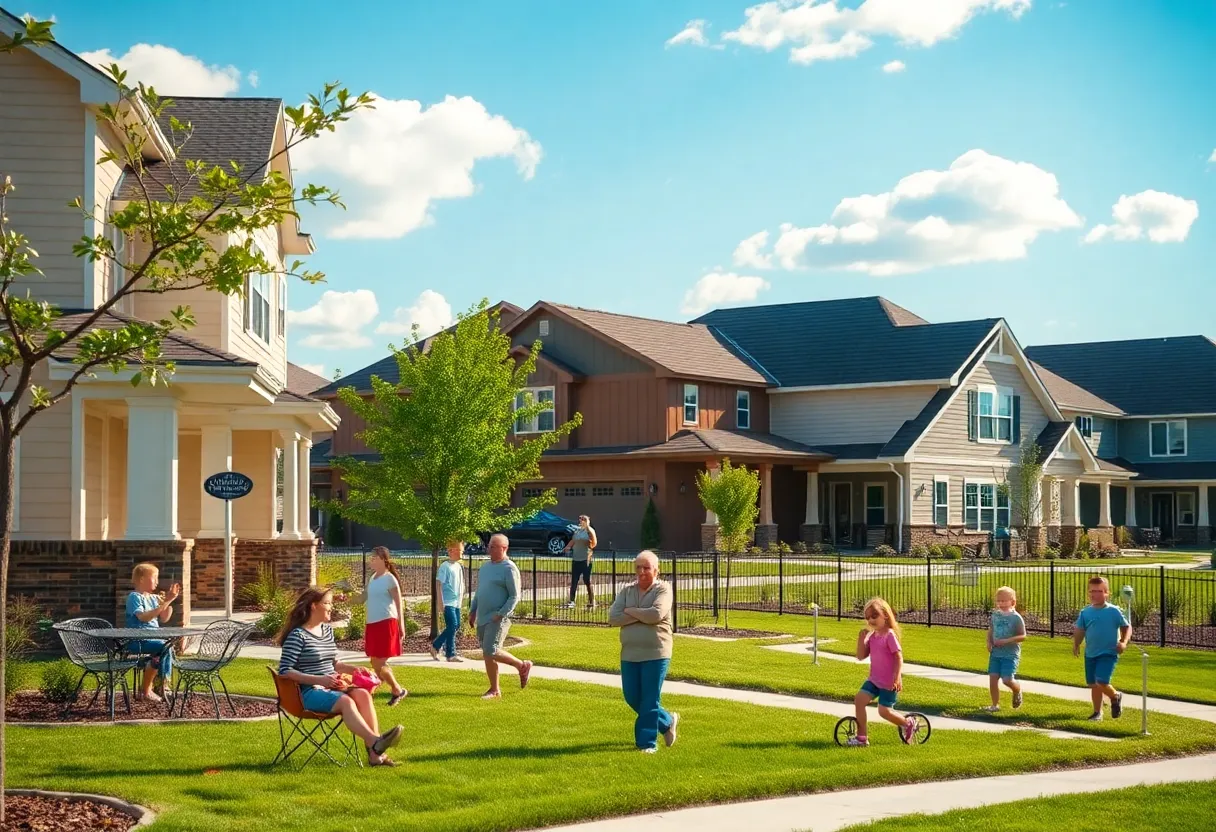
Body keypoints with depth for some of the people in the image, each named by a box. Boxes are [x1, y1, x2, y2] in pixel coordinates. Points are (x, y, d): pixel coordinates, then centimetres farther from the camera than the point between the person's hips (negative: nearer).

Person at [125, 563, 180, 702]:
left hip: (152, 638, 7)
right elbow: (143, 617, -22)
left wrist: (169, 601, 4)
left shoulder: (153, 598, 16)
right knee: (165, 647, -26)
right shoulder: (134, 597, -7)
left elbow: (164, 618, 15)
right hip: (138, 641, -7)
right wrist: (163, 604, -29)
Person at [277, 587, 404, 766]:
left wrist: (353, 669, 8)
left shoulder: (328, 630, 18)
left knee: (363, 694, -24)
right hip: (310, 692, -7)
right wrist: (320, 680, -20)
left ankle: (376, 753, -34)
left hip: (331, 688, 7)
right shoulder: (298, 635, -7)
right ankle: (375, 743, -49)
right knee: (346, 701, -35)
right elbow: (285, 671, -13)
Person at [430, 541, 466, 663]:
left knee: (456, 626, 9)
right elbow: (438, 584, -12)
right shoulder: (445, 566, -10)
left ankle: (435, 646, 21)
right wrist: (441, 602, -16)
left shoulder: (459, 567, 13)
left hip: (457, 602, 8)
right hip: (448, 602, -8)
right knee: (452, 626, -11)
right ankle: (451, 654, -3)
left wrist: (460, 598, 17)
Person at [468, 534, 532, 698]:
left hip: (498, 619, -8)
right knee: (487, 655, 8)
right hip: (482, 618, 8)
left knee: (490, 652, -16)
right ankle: (495, 690, 16)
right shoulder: (486, 566, 14)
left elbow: (514, 596, -14)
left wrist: (501, 614, -20)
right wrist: (472, 611, 16)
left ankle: (522, 666, 3)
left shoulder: (509, 569, -11)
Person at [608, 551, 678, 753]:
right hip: (629, 655, 6)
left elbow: (657, 614, -23)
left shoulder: (663, 589, -5)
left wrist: (630, 611, -9)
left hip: (656, 655, -6)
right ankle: (667, 721, 31)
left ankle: (648, 742, 7)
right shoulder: (626, 592, 9)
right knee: (632, 697, 10)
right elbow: (613, 618, -4)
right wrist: (642, 616, -13)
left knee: (650, 700, -3)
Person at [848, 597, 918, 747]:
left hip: (889, 683, -7)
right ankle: (861, 737, -5)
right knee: (859, 699, -10)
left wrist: (897, 678, -27)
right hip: (874, 680, 7)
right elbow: (861, 656, 5)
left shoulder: (889, 634, -15)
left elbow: (899, 657, -19)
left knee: (884, 711, -4)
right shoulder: (872, 635, 7)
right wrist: (861, 638, -6)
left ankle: (908, 723, 24)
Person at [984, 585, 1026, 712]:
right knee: (993, 678, -2)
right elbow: (991, 630, 19)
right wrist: (989, 642, 1)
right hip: (995, 653, 5)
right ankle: (995, 705, 11)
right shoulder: (995, 614, 6)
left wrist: (1006, 641, -21)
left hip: (1010, 654, -5)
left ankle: (1018, 690, 21)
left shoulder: (1016, 617, -10)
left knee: (1007, 679, -13)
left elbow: (1023, 636, -12)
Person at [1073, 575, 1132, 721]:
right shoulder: (1086, 612, 3)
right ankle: (1097, 712, 27)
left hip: (1108, 654, -5)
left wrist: (1124, 642, -13)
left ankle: (1115, 697, 14)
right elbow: (1079, 630, 9)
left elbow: (1127, 627, 2)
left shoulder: (1114, 611, -6)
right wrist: (1076, 644, -7)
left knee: (1101, 682, -18)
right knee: (1093, 685, 10)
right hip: (1090, 654, 5)